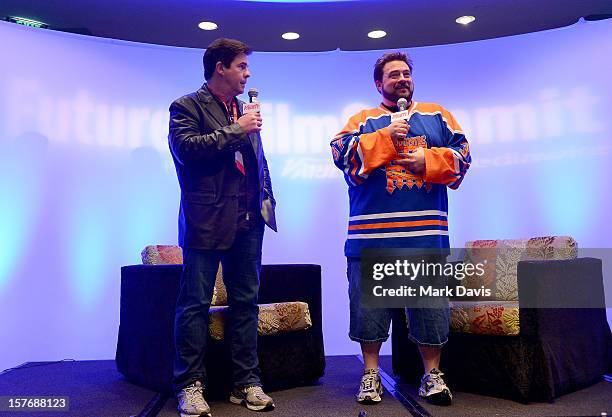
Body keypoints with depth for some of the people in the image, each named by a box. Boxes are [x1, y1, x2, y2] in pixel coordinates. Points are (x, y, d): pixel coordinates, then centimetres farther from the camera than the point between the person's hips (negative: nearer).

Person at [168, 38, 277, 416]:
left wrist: (266, 199, 15)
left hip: (248, 222, 6)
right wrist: (235, 130, -11)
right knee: (196, 304, -1)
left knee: (246, 303, 9)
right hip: (207, 221, -6)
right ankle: (191, 385, 11)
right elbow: (185, 147, -16)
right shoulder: (187, 107, 2)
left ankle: (246, 383, 19)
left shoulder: (244, 110, 20)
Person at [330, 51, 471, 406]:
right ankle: (371, 375, 21)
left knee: (431, 305, 6)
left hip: (426, 233, 1)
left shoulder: (436, 115, 17)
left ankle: (432, 375, 22)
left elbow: (462, 152, 8)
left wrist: (430, 160, -9)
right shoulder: (362, 120, 12)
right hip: (373, 234, -1)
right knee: (370, 304, 5)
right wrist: (385, 136, -11)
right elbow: (343, 153, -5)